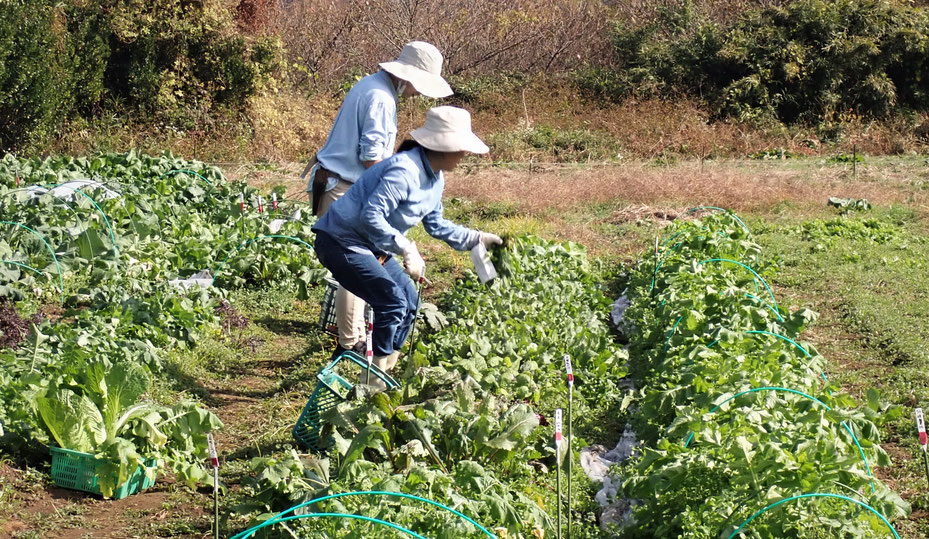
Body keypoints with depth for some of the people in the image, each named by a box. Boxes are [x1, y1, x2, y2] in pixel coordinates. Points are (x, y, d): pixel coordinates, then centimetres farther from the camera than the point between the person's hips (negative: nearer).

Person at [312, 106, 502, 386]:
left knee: (409, 300, 9)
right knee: (392, 302, -17)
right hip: (342, 243, -11)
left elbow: (436, 225, 18)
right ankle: (373, 383, -6)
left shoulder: (436, 178, 6)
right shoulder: (404, 171, -27)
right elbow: (370, 216, -32)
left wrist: (477, 238, 12)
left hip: (373, 247, 11)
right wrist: (407, 249, -32)